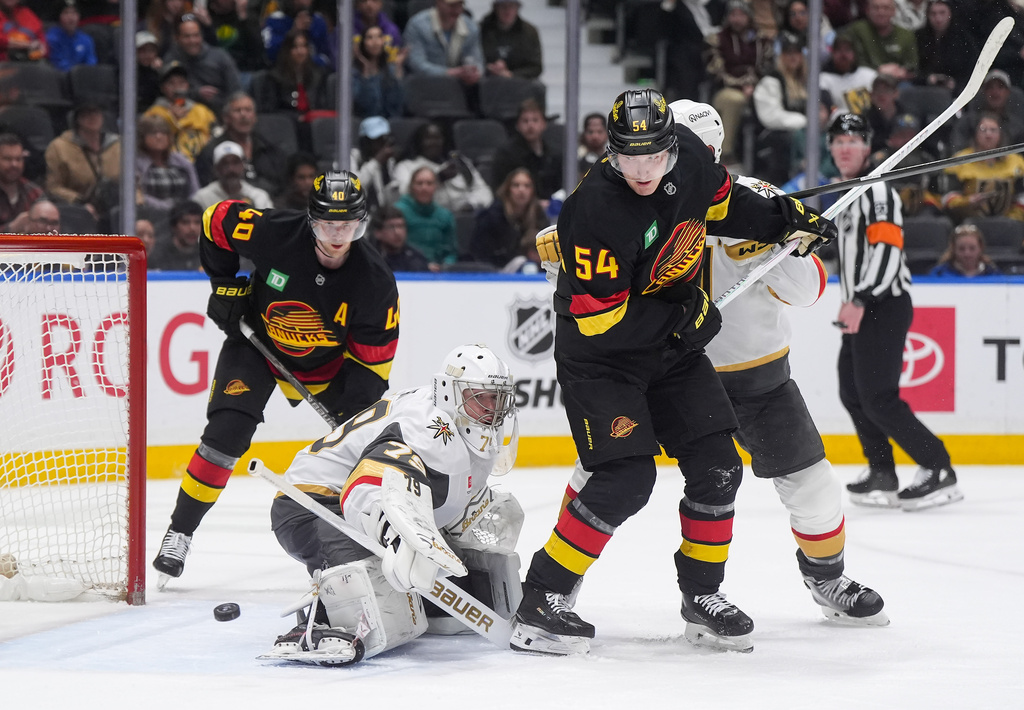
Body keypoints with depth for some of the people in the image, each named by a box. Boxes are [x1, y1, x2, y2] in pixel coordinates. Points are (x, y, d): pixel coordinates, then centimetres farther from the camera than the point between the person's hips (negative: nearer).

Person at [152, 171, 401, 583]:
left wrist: (350, 408, -25)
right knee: (227, 431, -20)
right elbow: (217, 219, -9)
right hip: (256, 342, -2)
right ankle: (179, 533, -12)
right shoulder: (274, 233, -29)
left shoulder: (374, 281, -25)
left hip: (328, 362, 2)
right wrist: (225, 285, -8)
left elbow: (374, 359, -16)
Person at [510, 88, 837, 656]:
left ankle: (703, 597, 18)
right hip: (600, 355, -7)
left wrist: (782, 218, 6)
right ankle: (540, 602, -10)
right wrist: (686, 316, -20)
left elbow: (721, 201, 16)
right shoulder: (597, 210, -30)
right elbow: (599, 320, -28)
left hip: (672, 350, 7)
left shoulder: (689, 157, -9)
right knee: (626, 479, -18)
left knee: (717, 466, 2)